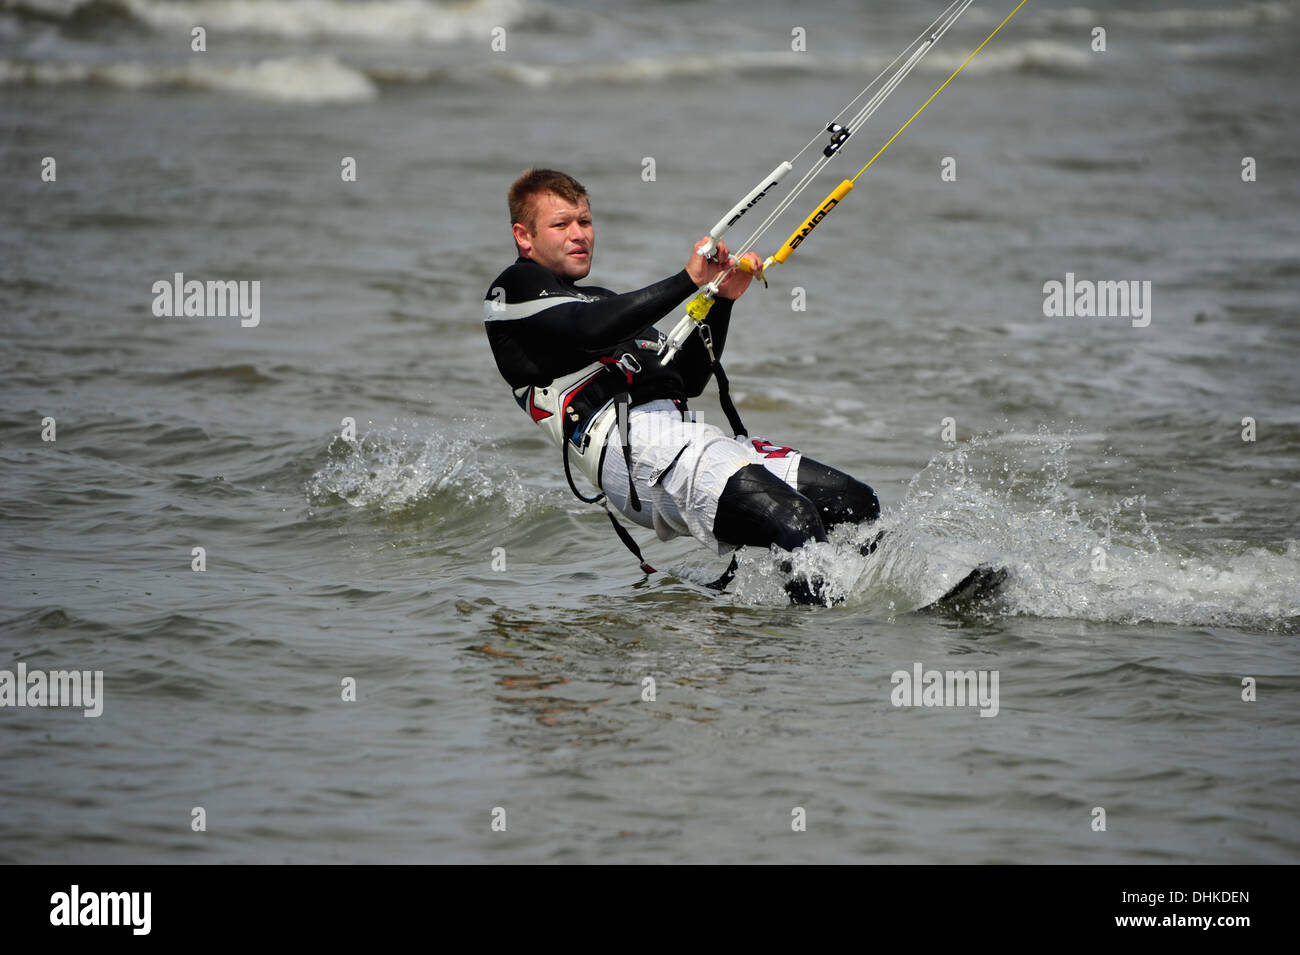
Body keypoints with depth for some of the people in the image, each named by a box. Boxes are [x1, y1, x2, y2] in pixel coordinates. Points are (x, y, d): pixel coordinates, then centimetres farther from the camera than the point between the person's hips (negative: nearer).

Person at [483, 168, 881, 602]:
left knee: (858, 506, -5)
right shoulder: (515, 289, 8)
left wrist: (722, 300, 17)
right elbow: (594, 329, -13)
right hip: (634, 450, -9)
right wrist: (688, 279, -15)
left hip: (685, 434, 9)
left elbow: (688, 380, 30)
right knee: (796, 524, -30)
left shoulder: (602, 300, 34)